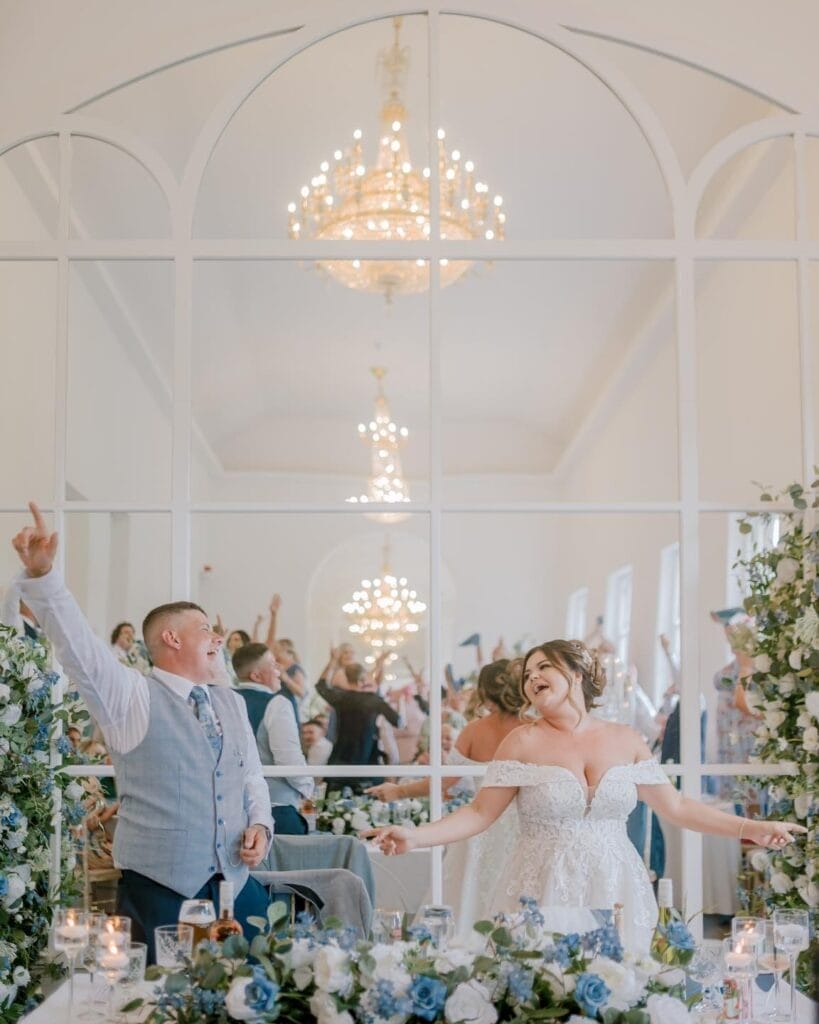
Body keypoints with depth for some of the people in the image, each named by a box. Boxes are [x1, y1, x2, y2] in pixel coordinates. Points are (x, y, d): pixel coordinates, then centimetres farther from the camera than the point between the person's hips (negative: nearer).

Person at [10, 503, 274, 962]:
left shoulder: (232, 703, 15)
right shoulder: (131, 697, -4)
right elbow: (77, 641, -17)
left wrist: (260, 825, 2)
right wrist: (41, 574, -31)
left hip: (238, 882, 5)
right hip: (159, 886, -5)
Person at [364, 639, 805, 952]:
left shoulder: (625, 739, 6)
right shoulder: (524, 742, -2)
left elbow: (675, 806, 11)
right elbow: (479, 813, -4)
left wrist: (752, 828, 8)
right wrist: (415, 836, -17)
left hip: (615, 893, 3)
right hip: (545, 893, -2)